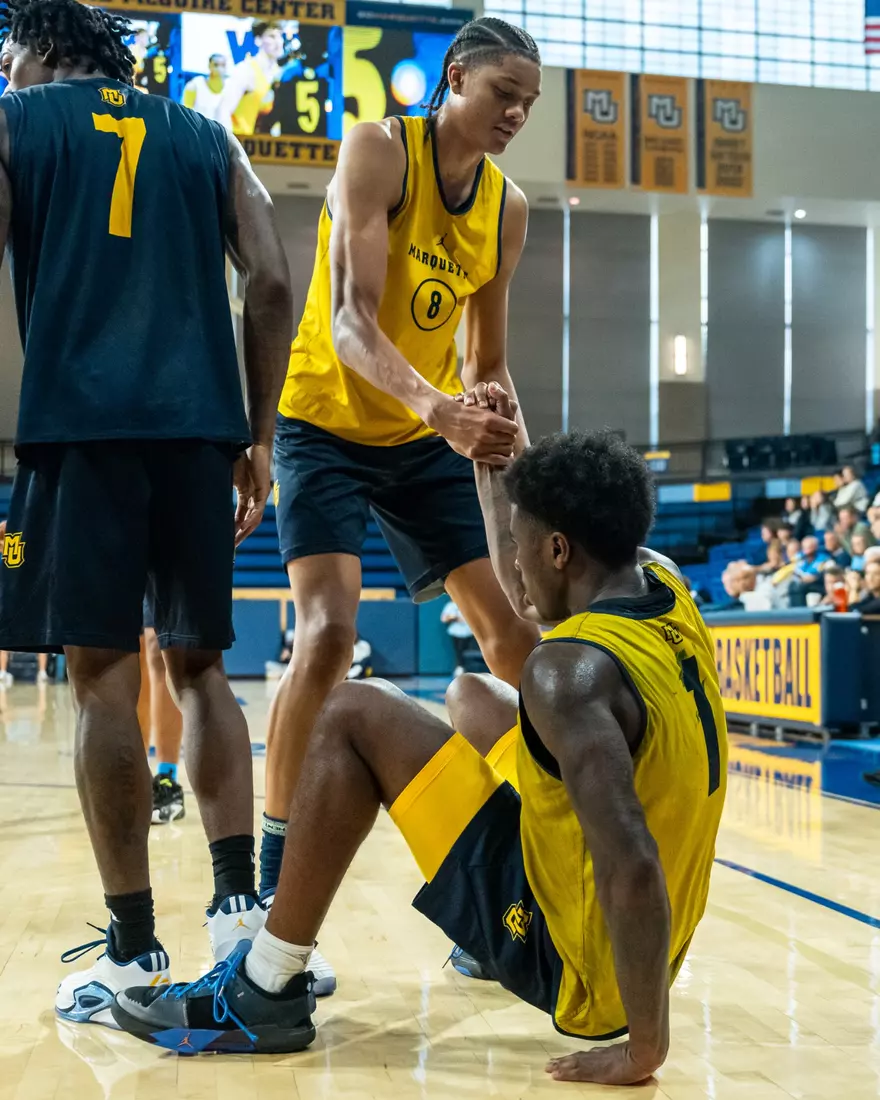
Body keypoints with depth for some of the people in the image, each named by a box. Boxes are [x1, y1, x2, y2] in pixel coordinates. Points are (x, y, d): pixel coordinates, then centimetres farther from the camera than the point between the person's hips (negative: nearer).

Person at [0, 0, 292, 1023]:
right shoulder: (207, 139, 21)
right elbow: (273, 286, 10)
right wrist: (257, 437, 13)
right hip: (198, 424, 4)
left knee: (102, 675, -1)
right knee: (199, 666, 14)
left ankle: (133, 951, 2)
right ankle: (237, 902, 5)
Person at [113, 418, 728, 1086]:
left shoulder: (572, 669, -27)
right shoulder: (664, 585, 0)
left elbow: (633, 869, -36)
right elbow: (523, 598, 19)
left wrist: (644, 1048, -28)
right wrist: (494, 459, 21)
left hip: (577, 968, -9)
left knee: (355, 718, -9)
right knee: (472, 695, 25)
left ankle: (266, 995, -2)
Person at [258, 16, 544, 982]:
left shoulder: (508, 208, 3)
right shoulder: (380, 151, -15)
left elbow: (488, 361, 11)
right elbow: (351, 322, -27)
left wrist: (520, 454, -7)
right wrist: (437, 406, -44)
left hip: (434, 435, 6)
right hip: (328, 422, -6)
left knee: (516, 631, 1)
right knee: (329, 631, -22)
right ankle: (271, 898, -11)